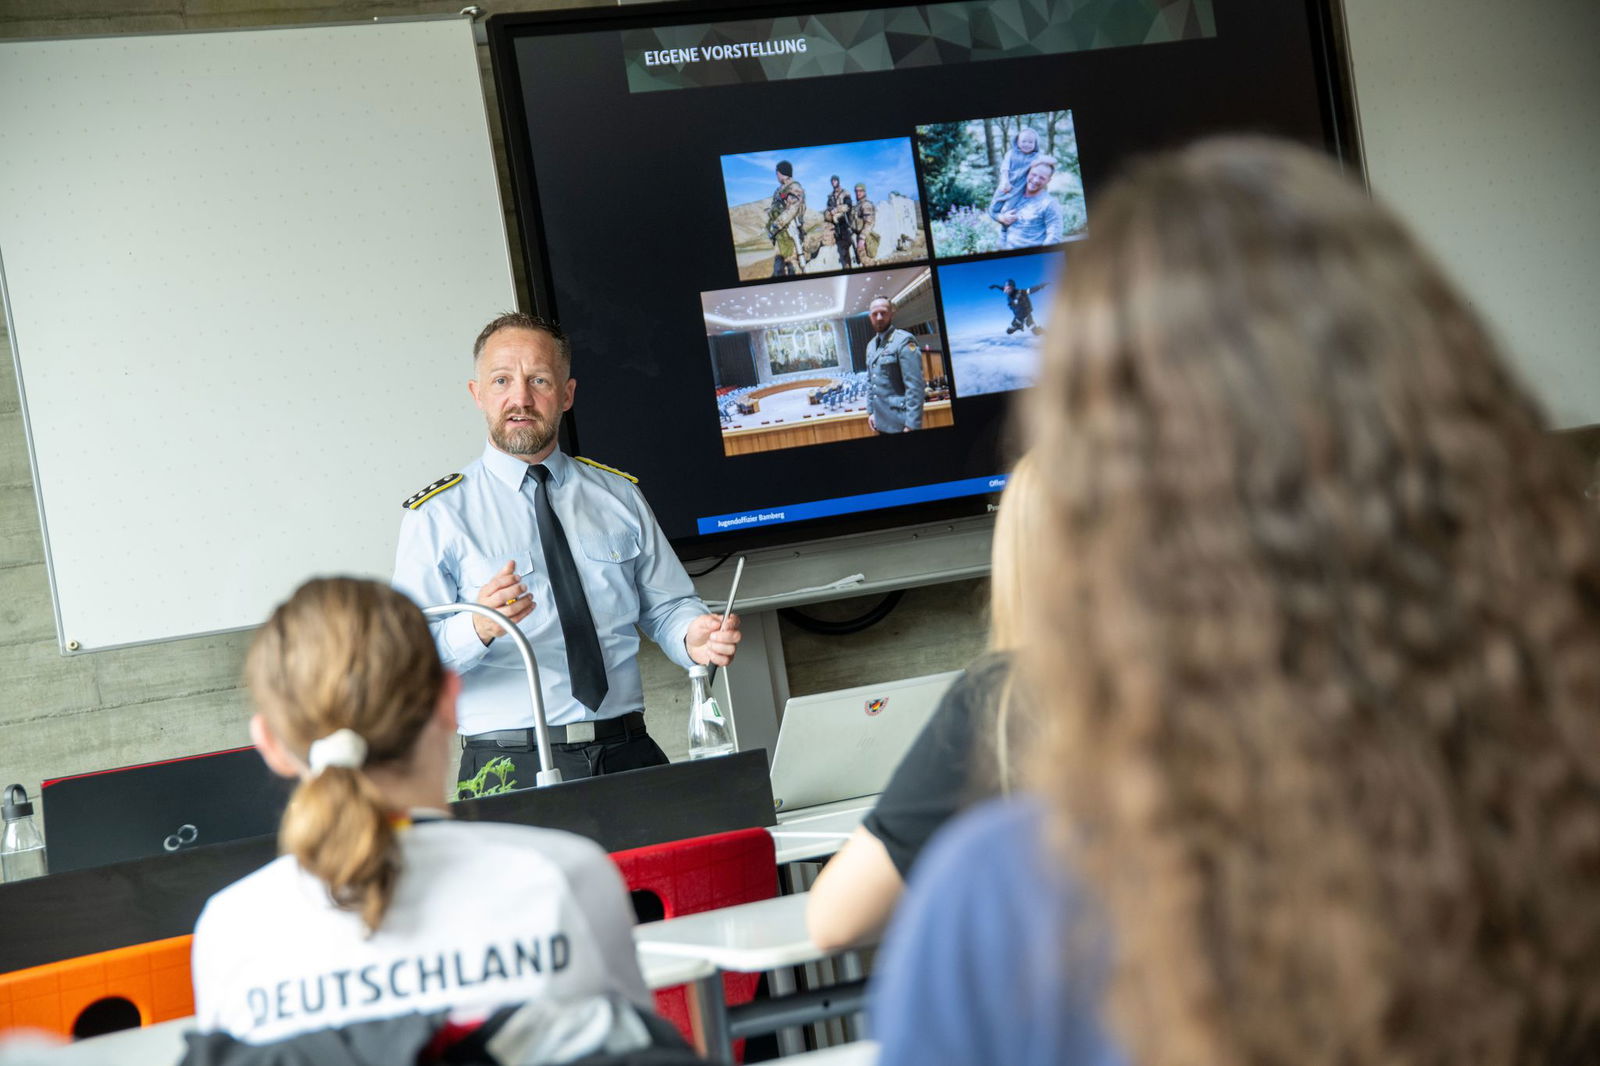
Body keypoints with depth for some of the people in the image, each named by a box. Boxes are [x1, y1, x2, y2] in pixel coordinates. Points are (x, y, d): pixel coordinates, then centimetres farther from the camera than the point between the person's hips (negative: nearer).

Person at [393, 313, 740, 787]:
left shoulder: (618, 496, 16)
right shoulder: (438, 515, 4)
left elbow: (666, 606, 17)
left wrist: (694, 638, -5)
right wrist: (478, 628, -24)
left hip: (629, 756, 3)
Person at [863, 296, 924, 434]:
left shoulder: (904, 341, -11)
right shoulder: (871, 346, 13)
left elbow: (915, 386, -17)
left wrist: (911, 424, -21)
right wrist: (871, 411, 12)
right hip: (882, 422, 7)